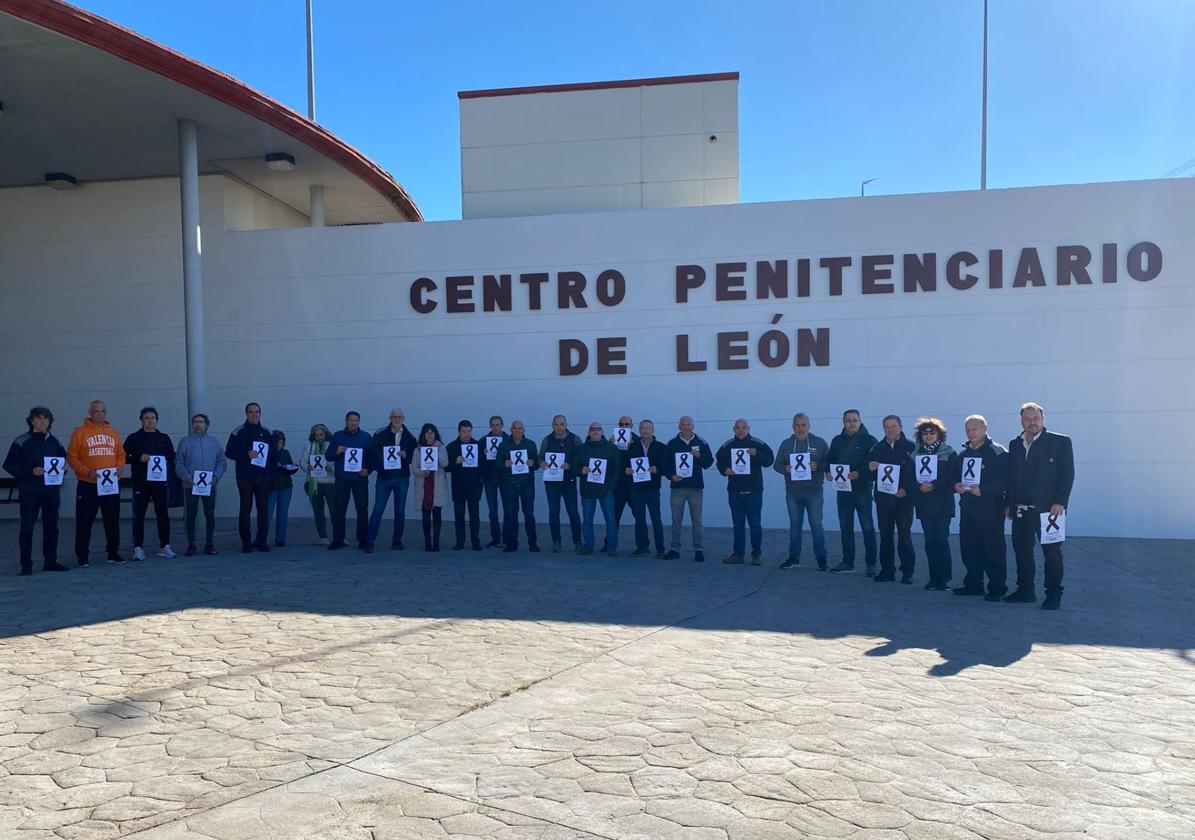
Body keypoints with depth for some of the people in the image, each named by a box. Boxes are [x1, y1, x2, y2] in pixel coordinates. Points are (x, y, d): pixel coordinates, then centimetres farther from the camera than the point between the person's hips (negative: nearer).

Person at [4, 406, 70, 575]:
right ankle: (26, 565, 1)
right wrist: (31, 471, -18)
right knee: (27, 527, -4)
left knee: (51, 526, 10)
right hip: (30, 491, -5)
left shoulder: (54, 442, 11)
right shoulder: (22, 441, -4)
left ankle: (50, 561, 19)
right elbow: (9, 465, -6)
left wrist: (64, 467, -2)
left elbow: (63, 459, 21)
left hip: (52, 491, 5)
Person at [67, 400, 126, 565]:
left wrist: (119, 468, -5)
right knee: (85, 521, 0)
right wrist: (87, 472, -16)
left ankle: (113, 553, 19)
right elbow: (72, 457, -5)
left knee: (113, 520, 9)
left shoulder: (113, 433, 10)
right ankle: (82, 555, 8)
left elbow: (121, 454, 13)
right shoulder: (80, 432, -2)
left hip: (111, 484, 4)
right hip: (88, 485, -4)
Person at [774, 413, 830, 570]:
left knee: (816, 524, -1)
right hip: (792, 492, 2)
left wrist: (818, 466, -18)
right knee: (794, 525, 10)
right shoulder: (786, 444, 7)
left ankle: (821, 557, 8)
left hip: (814, 491, -2)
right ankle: (794, 557, 17)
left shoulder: (819, 443, 1)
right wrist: (785, 469, -13)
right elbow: (777, 465, 8)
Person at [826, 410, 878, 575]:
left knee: (867, 528, 0)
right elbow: (830, 461, 15)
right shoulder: (837, 440, 10)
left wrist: (859, 474, -23)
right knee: (845, 528, 10)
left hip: (862, 489, -5)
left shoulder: (869, 440, -4)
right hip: (843, 489, 5)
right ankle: (847, 562, 18)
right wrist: (828, 472, -5)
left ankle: (871, 563, 6)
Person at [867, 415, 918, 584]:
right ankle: (887, 570, 13)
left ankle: (907, 571, 5)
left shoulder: (910, 447, -2)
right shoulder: (877, 449, 10)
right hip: (883, 499, 4)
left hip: (904, 499, -4)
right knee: (885, 536, 7)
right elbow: (870, 476, 13)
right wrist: (870, 469, -9)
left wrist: (907, 489, -16)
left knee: (904, 535, -3)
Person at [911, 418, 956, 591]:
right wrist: (920, 486, -11)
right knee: (930, 541, 5)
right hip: (924, 503, 4)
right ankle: (934, 578, 11)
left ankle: (944, 579, 1)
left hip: (943, 503, -3)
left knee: (941, 540, -6)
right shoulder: (916, 454, 11)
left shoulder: (948, 453, 1)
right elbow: (911, 477, 9)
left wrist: (934, 485, -17)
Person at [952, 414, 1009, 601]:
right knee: (968, 547, 10)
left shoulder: (998, 452, -6)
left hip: (990, 509, -7)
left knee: (993, 548, -3)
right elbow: (953, 475, 20)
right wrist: (956, 485, -2)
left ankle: (997, 587, 6)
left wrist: (983, 490, -22)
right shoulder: (963, 453, 16)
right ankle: (973, 584, 21)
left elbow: (1005, 480, -15)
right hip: (967, 508, 7)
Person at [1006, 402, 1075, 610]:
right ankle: (1025, 591, 20)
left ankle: (1053, 595, 11)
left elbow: (1067, 474, -6)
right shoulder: (1015, 445, 12)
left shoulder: (1060, 442, -2)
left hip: (1048, 508, -5)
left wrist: (1060, 502, -14)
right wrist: (1009, 504, 9)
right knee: (1022, 551, 9)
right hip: (1021, 510, 5)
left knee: (1052, 553, 3)